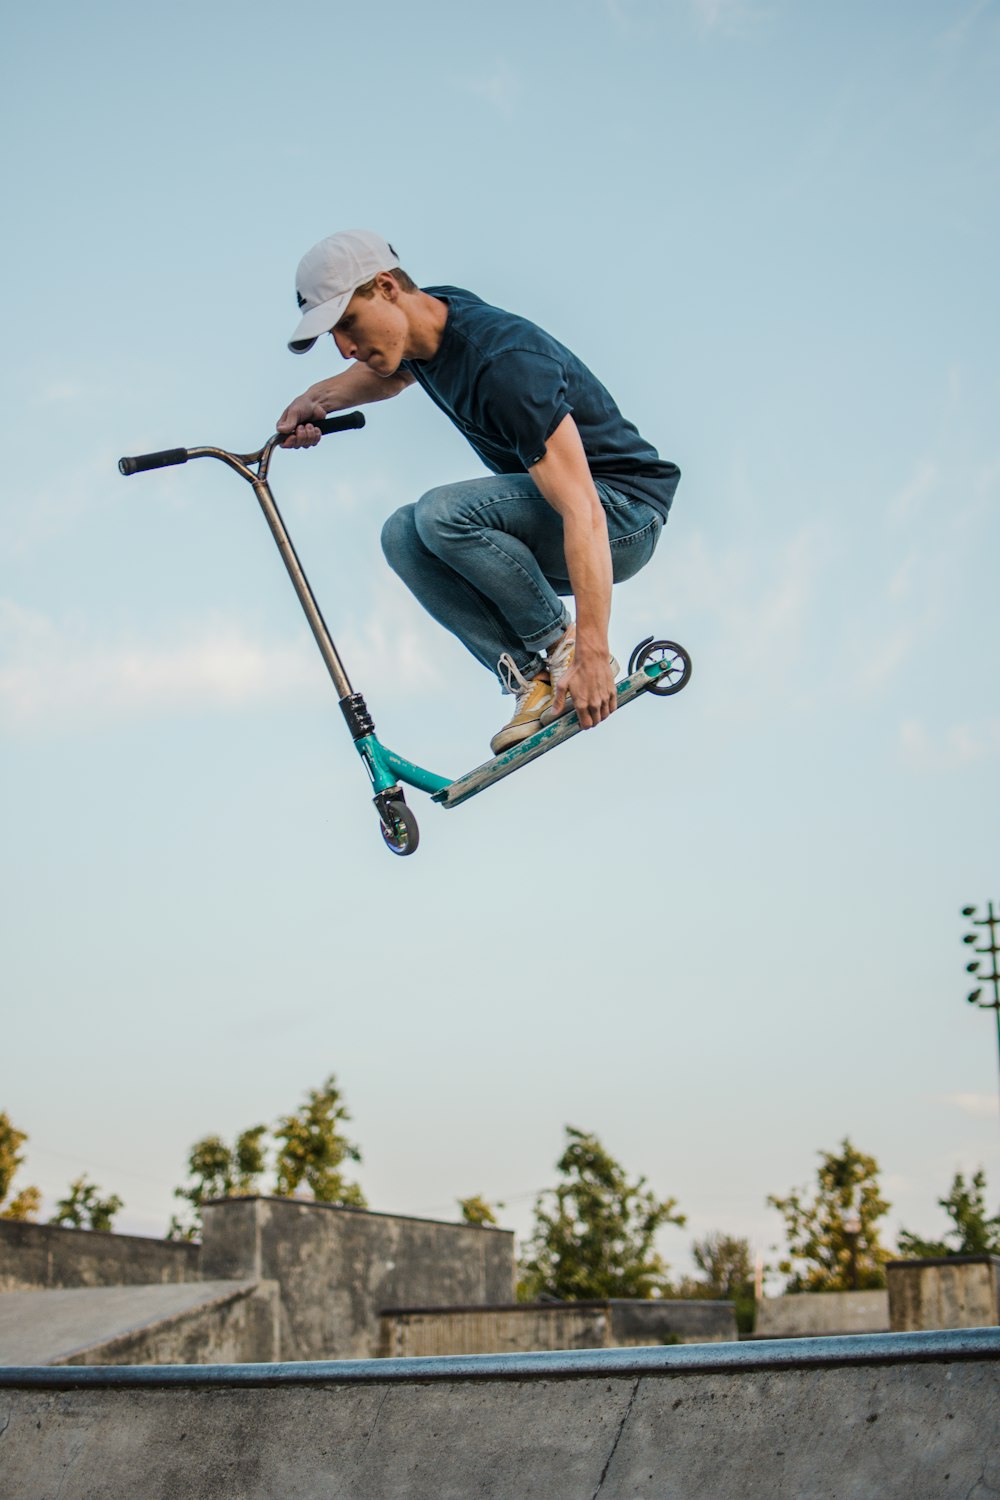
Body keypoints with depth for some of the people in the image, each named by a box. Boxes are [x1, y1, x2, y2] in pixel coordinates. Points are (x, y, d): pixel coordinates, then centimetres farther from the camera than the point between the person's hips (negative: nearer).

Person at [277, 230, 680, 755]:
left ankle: (562, 648, -11)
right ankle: (533, 678, -9)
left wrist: (590, 654, -37)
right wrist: (319, 397, 6)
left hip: (624, 518, -9)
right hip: (545, 525, 9)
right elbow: (389, 373, 28)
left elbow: (583, 513, -34)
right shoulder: (429, 319, -1)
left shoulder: (502, 363, -28)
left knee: (442, 514, -28)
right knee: (403, 536, -6)